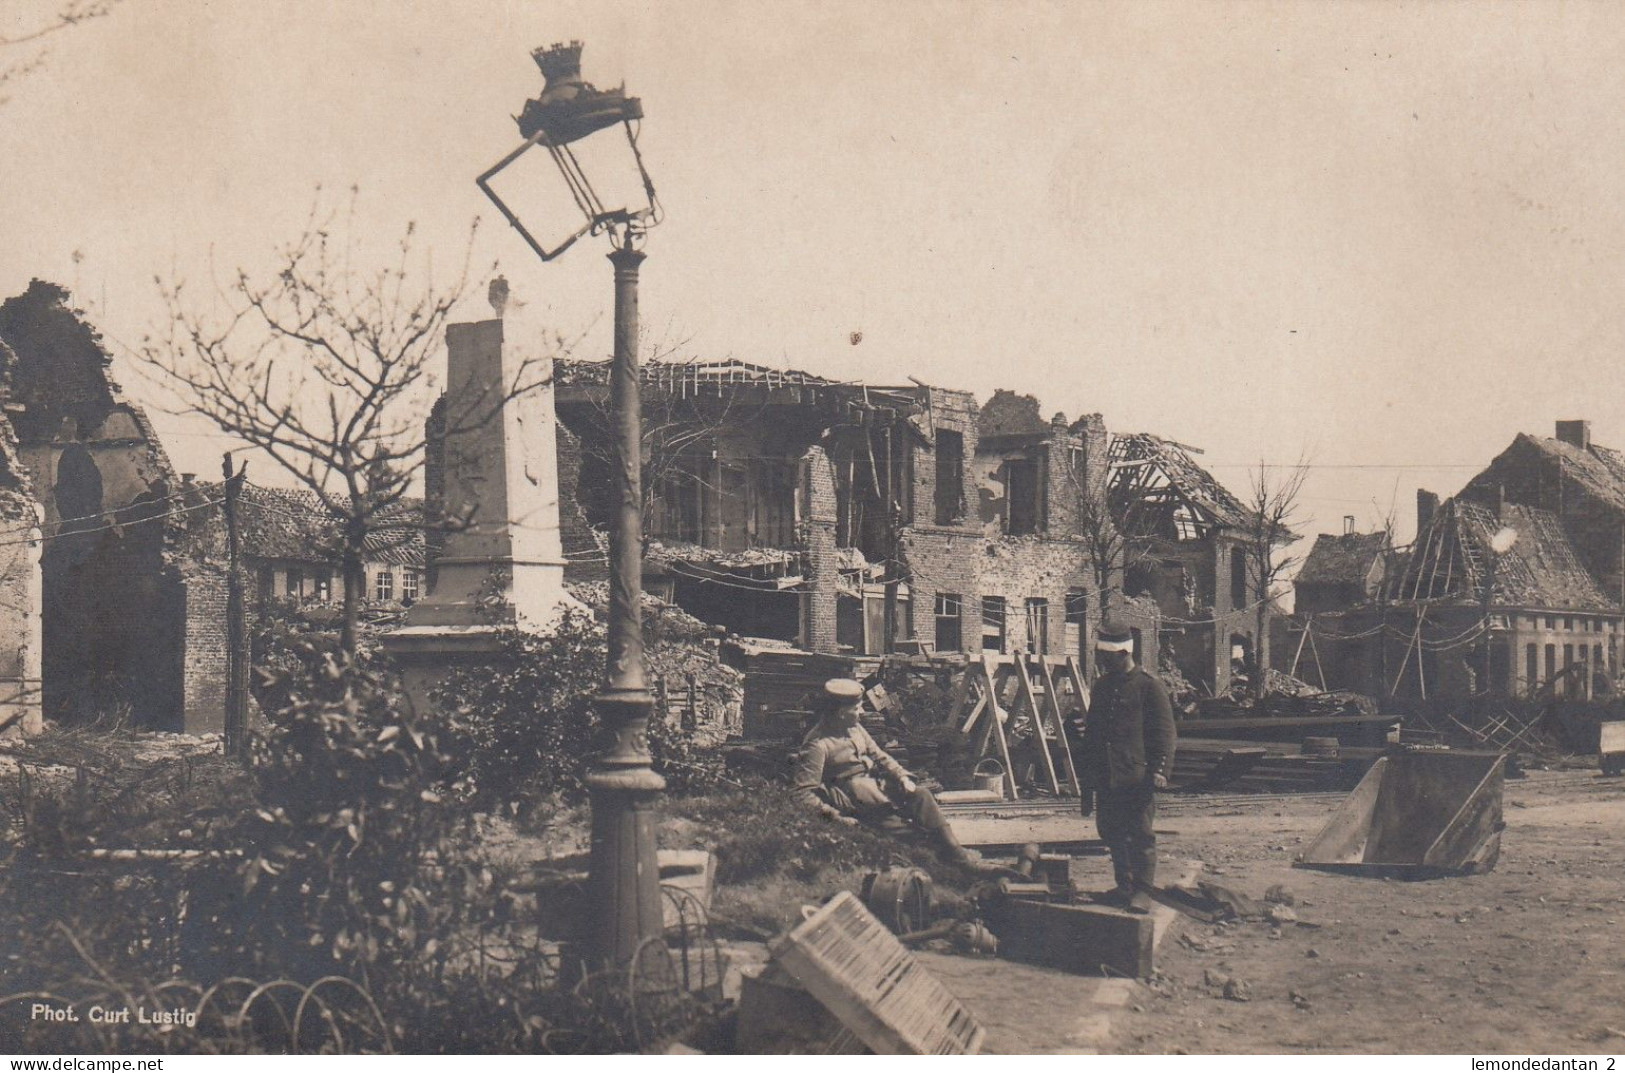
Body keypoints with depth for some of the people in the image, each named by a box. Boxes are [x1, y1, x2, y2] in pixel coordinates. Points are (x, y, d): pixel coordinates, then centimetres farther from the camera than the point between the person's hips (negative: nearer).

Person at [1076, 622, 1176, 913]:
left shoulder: (1149, 687, -4)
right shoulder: (1101, 687, 16)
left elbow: (1164, 732, -6)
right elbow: (1091, 730, 23)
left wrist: (1160, 770, -16)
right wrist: (1086, 771, 20)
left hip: (1136, 777, -7)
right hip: (1105, 778, 7)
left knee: (1140, 835, -5)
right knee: (1111, 833, 10)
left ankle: (1142, 891, 0)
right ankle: (1124, 887, 21)